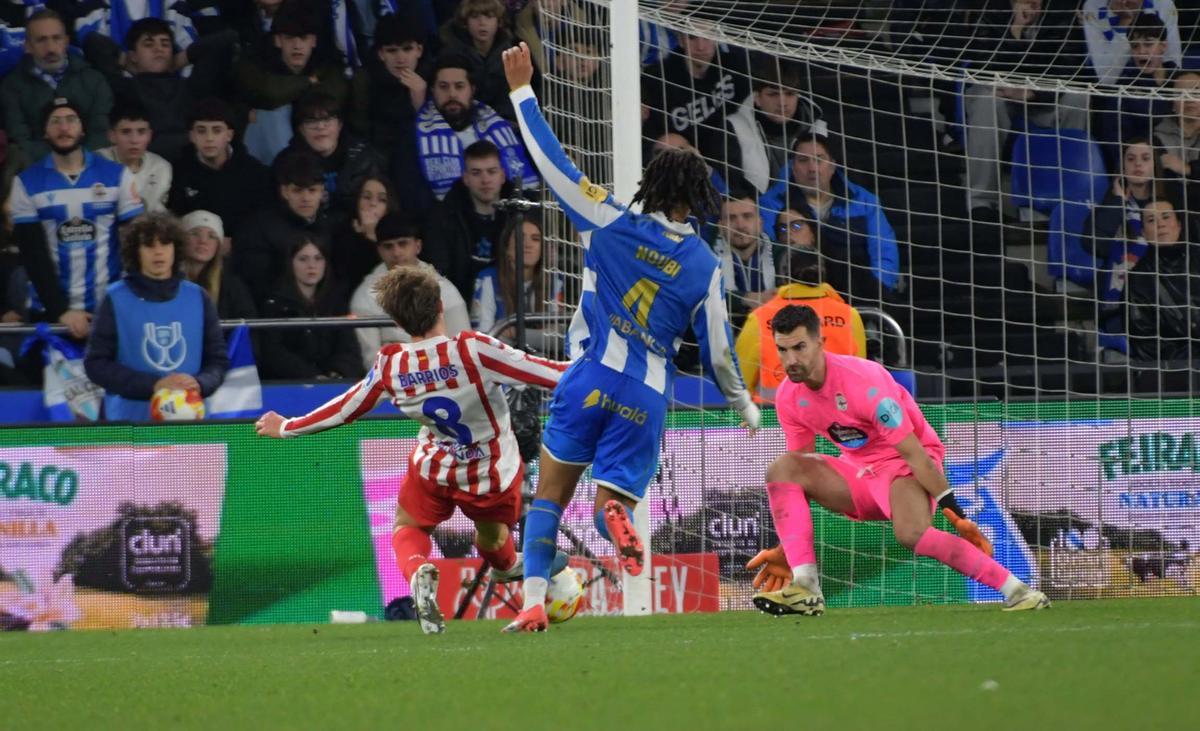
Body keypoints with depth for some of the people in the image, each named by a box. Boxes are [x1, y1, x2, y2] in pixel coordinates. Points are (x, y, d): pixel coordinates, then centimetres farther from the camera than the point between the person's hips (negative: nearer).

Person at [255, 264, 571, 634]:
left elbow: (345, 410, 0)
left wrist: (287, 427, 16)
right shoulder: (473, 350, -28)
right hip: (495, 475, -1)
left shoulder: (389, 365, -15)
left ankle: (418, 572, -7)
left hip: (435, 468, 1)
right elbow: (538, 370, -27)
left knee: (408, 527, 25)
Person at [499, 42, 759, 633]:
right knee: (610, 501, 8)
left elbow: (553, 163, 0)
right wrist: (743, 403, 25)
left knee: (550, 495, 9)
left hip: (591, 380, -1)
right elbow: (717, 350, 7)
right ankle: (614, 513, -32)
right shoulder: (704, 266, 2)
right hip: (647, 401, 1)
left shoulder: (611, 225, -2)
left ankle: (533, 603, -7)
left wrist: (522, 90, 9)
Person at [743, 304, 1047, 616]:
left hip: (906, 464, -7)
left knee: (911, 532, -37)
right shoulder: (788, 397, -5)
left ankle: (1015, 589, -30)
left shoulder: (862, 380, -25)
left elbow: (913, 453, -24)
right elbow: (802, 468, 7)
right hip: (857, 467, 7)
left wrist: (954, 512, -25)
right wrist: (787, 546, 5)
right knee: (781, 469, -17)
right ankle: (804, 589, -25)